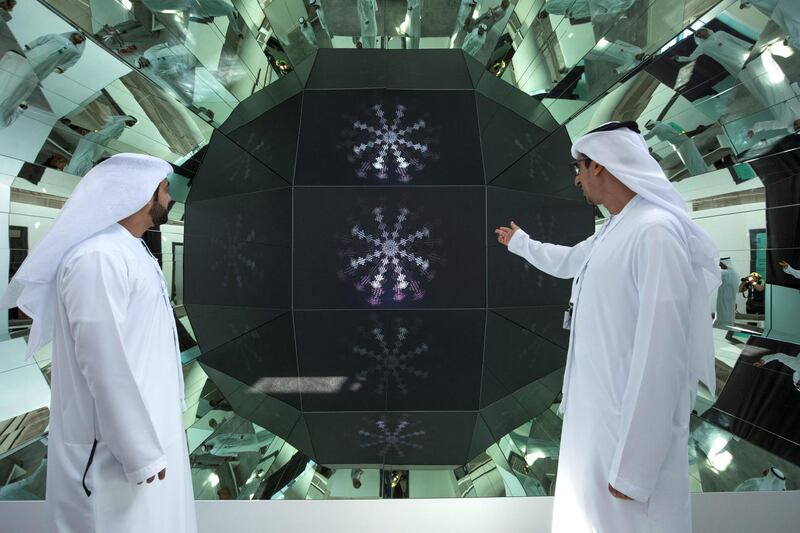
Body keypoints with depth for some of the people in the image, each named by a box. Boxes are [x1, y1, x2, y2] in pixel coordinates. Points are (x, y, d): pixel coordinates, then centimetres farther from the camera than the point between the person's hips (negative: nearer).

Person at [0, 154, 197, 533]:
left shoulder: (131, 251, 9)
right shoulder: (99, 258, -22)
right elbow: (105, 364, -25)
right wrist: (139, 449, -20)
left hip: (143, 426, 9)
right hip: (117, 445, -9)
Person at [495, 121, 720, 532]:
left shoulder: (655, 231, -21)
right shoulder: (610, 232, 9)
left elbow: (661, 352, -26)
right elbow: (566, 262, 31)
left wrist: (635, 467, -24)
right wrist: (518, 241, 45)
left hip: (630, 427, -9)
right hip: (593, 413, 9)